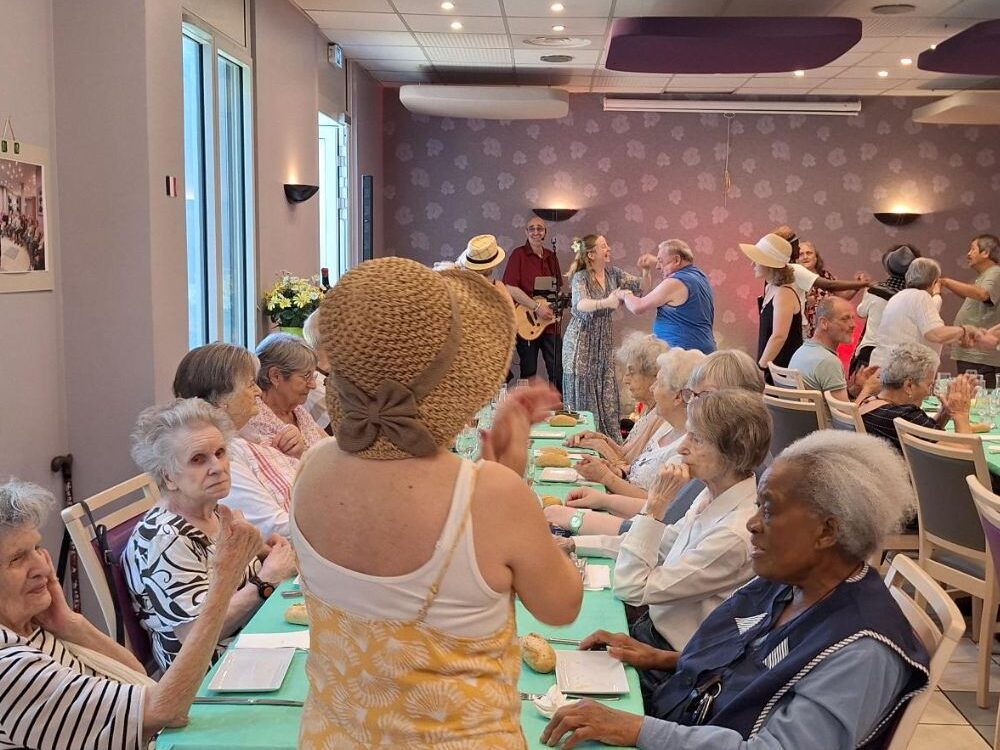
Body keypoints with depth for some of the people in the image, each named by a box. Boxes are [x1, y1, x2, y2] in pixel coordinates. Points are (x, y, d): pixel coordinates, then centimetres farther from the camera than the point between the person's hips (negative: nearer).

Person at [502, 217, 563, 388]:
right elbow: (510, 288, -15)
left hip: (550, 323, 5)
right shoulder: (519, 254, -5)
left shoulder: (551, 257, 13)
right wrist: (537, 307, -16)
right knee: (528, 373, 3)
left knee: (558, 371, 3)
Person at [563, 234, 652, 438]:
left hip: (603, 342, 6)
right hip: (582, 341, -6)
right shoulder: (581, 278, -13)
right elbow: (581, 304, -32)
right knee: (583, 397, -1)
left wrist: (646, 270, -14)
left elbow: (641, 287, 6)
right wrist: (605, 302, -51)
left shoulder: (613, 273, 5)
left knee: (608, 395, 3)